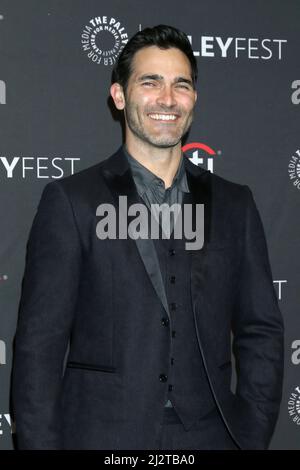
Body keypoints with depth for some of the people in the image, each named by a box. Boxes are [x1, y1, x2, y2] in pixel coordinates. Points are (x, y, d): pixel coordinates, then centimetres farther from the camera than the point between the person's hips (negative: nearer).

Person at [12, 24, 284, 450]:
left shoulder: (234, 204, 6)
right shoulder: (70, 200, -3)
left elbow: (261, 332, 7)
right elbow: (40, 342, -5)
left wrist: (252, 438, -1)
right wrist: (40, 442, -10)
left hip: (208, 433, 3)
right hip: (102, 435, -2)